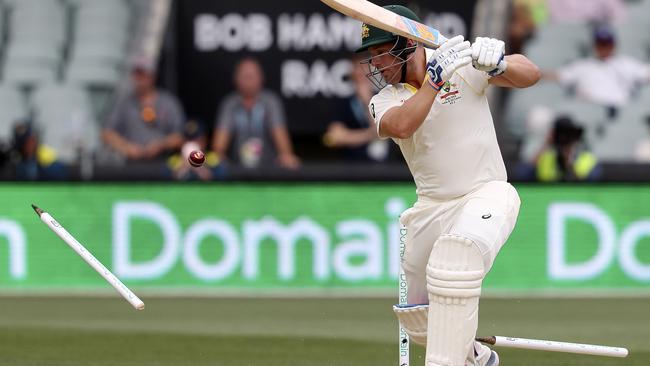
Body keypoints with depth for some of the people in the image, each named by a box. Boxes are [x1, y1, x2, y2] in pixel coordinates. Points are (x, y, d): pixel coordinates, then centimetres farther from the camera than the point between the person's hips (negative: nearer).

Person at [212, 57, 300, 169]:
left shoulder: (270, 101, -2)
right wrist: (217, 156, -28)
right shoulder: (230, 104, 3)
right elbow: (222, 133, -8)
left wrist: (287, 155, -34)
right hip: (238, 168, 1)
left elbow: (279, 130, -15)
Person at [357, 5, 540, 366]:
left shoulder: (463, 64, -5)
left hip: (487, 195, -5)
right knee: (419, 321, 12)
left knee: (453, 258, -36)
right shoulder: (384, 100, 2)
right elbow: (400, 126, -21)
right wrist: (436, 77, -30)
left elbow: (530, 74, -13)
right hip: (431, 209, 6)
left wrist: (497, 63, -33)